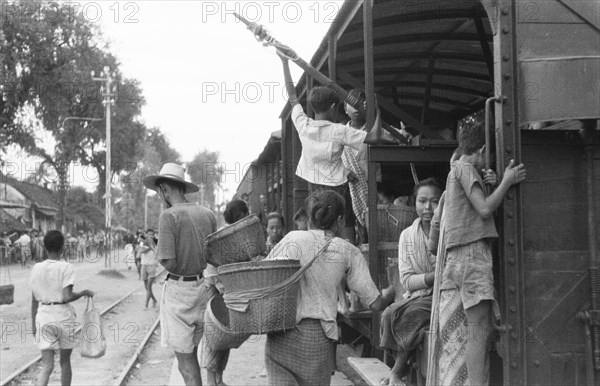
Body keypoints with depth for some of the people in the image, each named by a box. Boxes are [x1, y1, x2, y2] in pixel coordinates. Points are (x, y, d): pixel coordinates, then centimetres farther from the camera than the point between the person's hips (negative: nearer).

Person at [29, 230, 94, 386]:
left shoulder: (36, 268, 2)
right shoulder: (66, 268, -11)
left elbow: (34, 300, 7)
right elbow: (67, 297, -19)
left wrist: (33, 324, 15)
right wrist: (84, 293, -1)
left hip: (43, 318, 3)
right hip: (63, 317, -3)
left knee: (47, 365, 1)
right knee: (65, 361, 16)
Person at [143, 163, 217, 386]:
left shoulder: (169, 215, -14)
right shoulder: (208, 215, 5)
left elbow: (169, 263, -18)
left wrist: (158, 252, 1)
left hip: (179, 290, -6)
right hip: (205, 289, 6)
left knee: (185, 361, 3)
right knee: (191, 352, 19)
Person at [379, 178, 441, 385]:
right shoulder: (407, 235, 6)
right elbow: (406, 281, 0)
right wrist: (435, 275, -16)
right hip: (418, 296, 3)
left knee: (410, 314, -29)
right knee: (390, 313, -26)